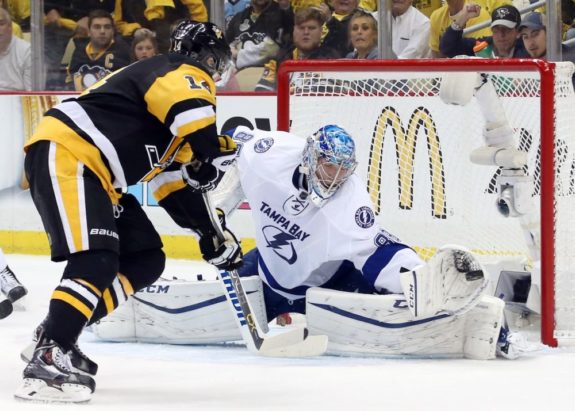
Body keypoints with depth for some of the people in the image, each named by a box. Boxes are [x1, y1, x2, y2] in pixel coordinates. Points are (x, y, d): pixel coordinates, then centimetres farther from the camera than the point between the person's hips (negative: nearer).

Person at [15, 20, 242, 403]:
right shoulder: (184, 72, -2)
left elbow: (172, 182, 25)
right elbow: (194, 114, -29)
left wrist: (210, 232, 20)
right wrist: (211, 152, -23)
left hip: (95, 174, 11)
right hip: (64, 156, -11)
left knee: (145, 261, 10)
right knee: (97, 262, -24)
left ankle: (56, 334, 10)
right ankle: (48, 358, -29)